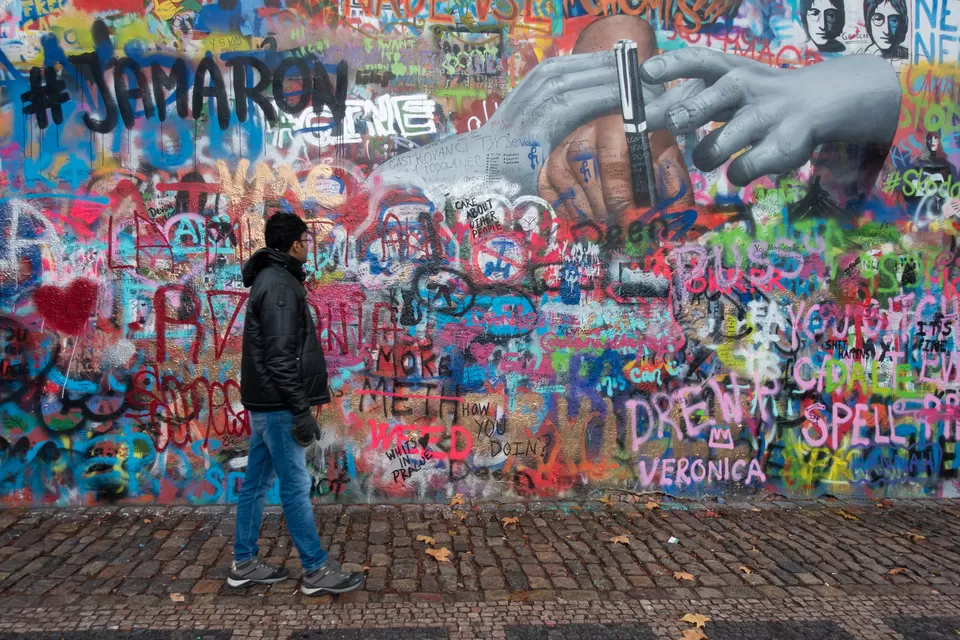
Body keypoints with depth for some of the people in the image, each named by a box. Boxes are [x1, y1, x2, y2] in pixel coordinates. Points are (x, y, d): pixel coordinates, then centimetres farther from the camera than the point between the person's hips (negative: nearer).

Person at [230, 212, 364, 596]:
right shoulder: (280, 285, -17)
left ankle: (245, 563, 23)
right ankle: (317, 572, 4)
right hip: (278, 405, -10)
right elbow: (280, 356, -23)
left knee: (257, 482, 14)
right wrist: (301, 410, -22)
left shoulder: (270, 279, 15)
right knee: (296, 487, -4)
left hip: (265, 403, 10)